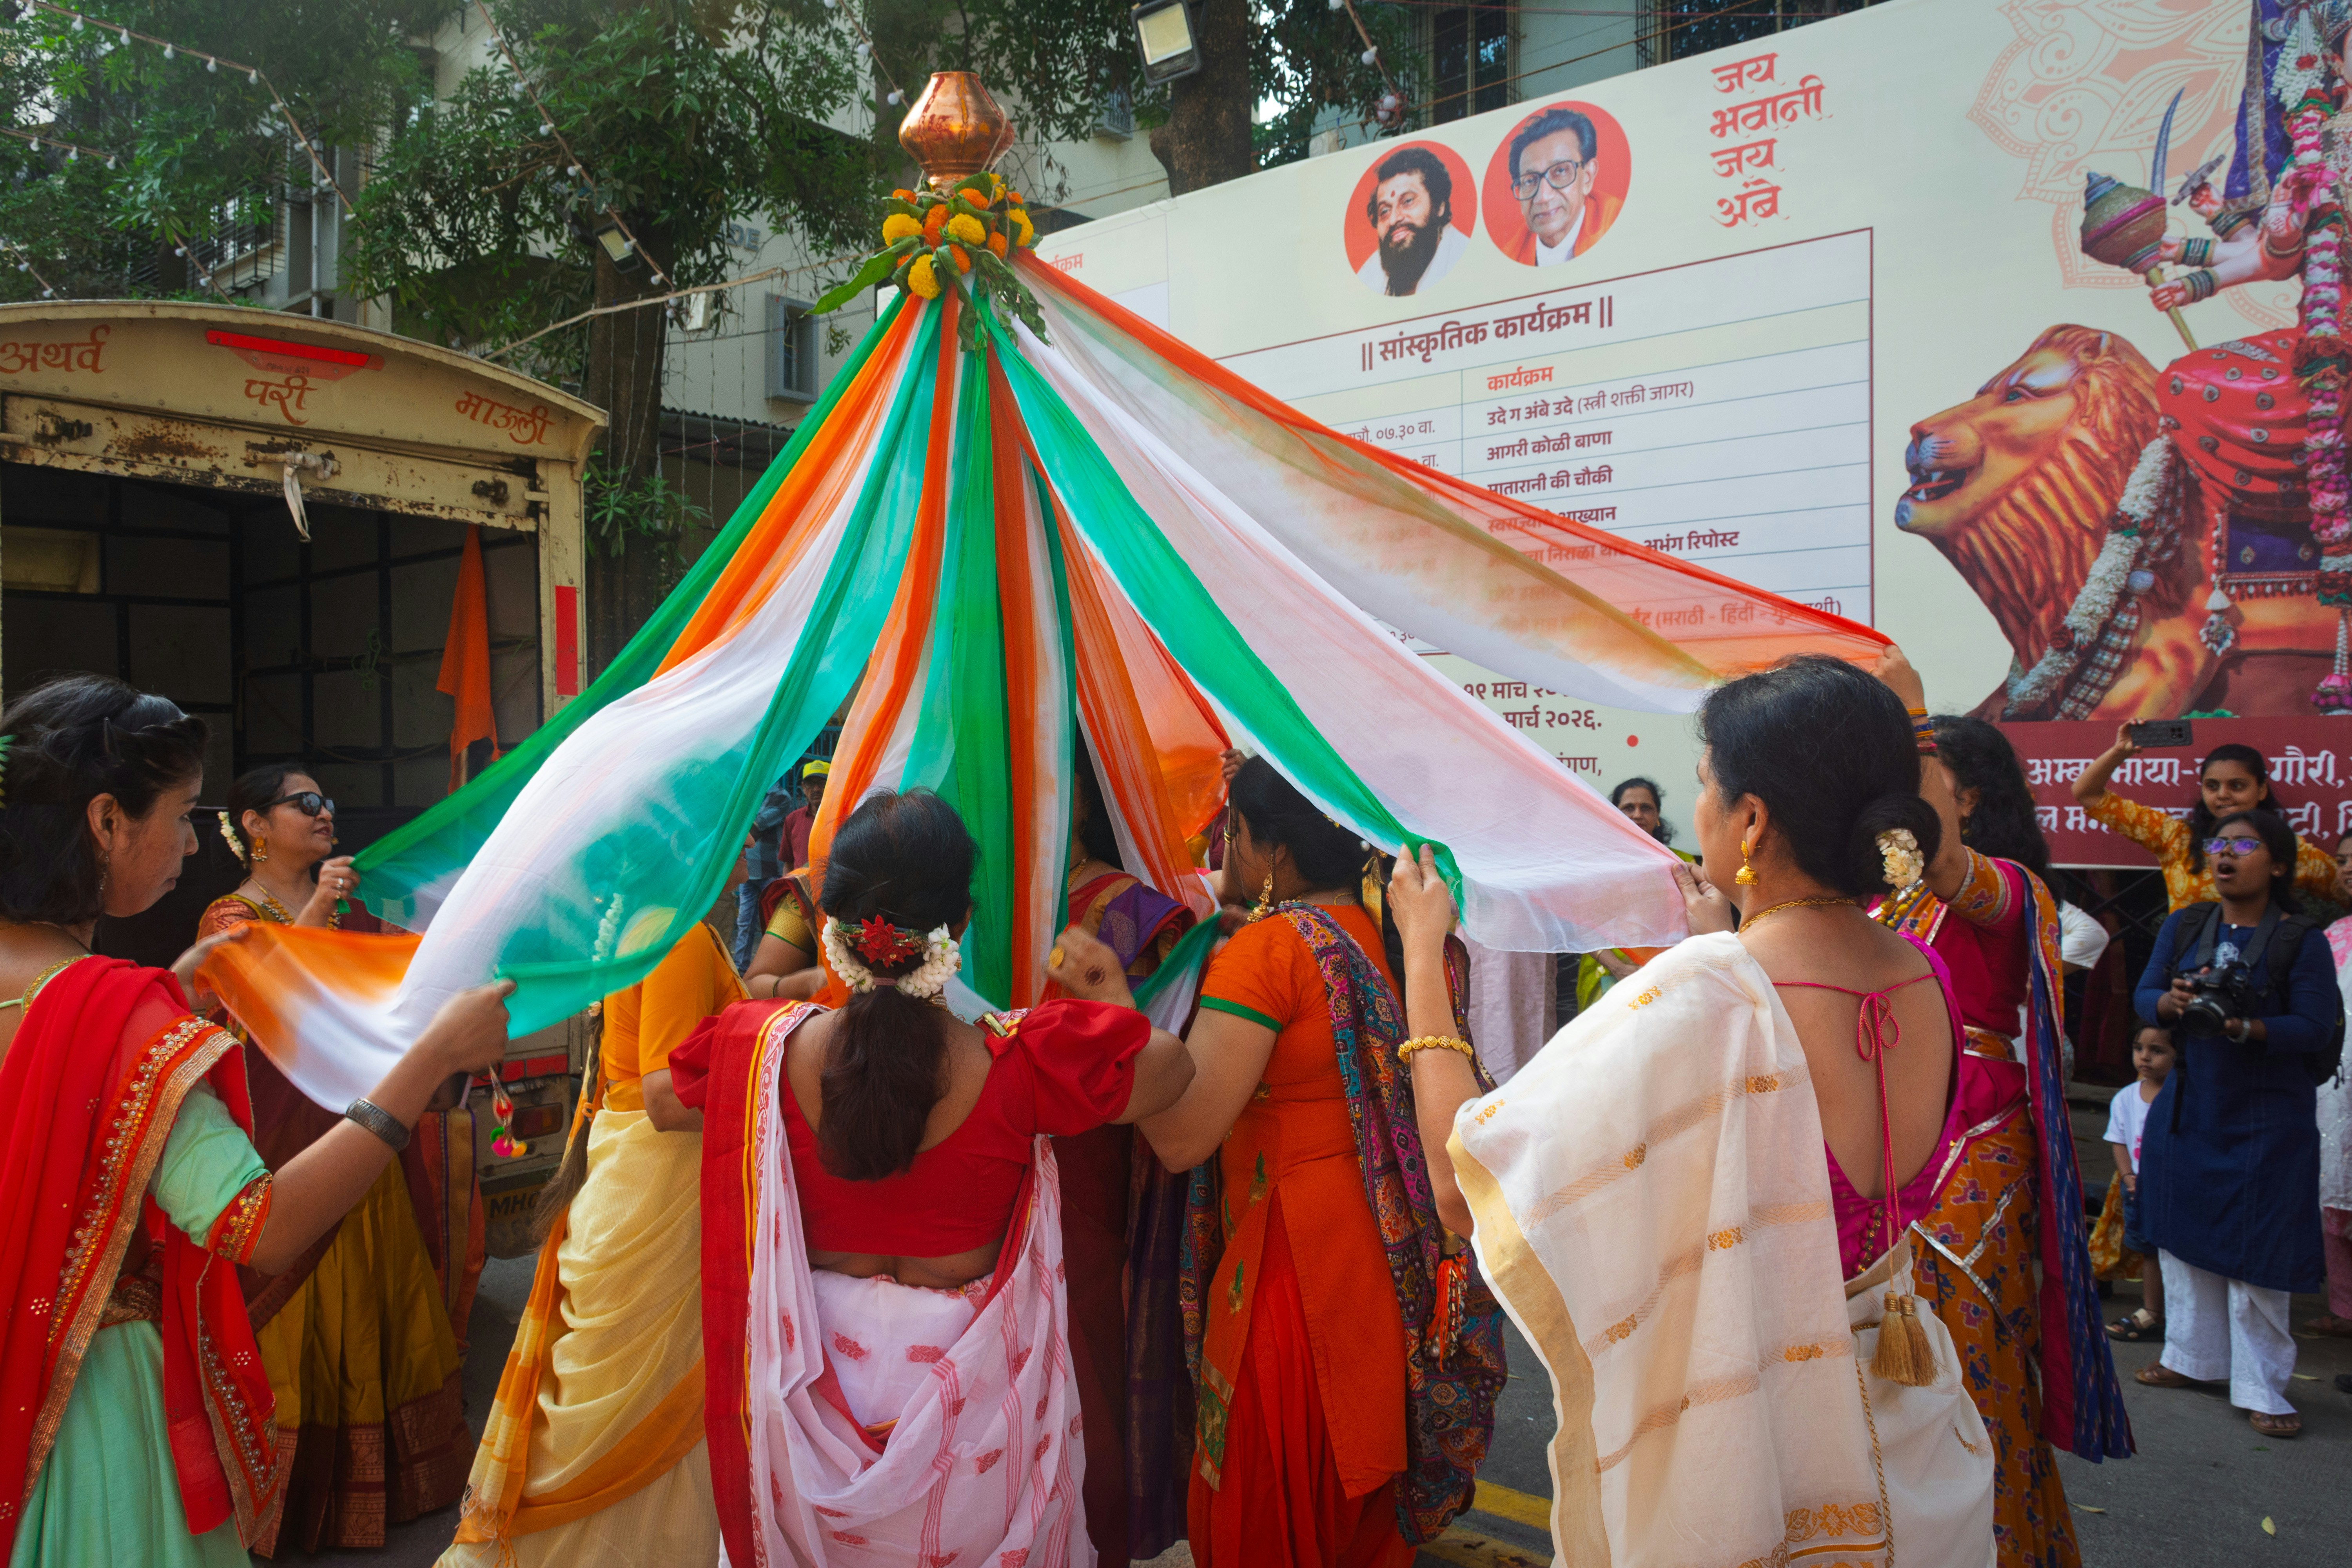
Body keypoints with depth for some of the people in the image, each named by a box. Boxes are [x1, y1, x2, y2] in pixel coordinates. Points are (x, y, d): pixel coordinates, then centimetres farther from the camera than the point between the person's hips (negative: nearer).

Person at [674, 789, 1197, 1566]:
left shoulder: (762, 1047, -17)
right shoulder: (1020, 1059, -23)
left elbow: (661, 1098, 6)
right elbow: (1173, 1066, -7)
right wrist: (1114, 995, 13)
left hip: (815, 1382, 2)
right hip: (975, 1393, -2)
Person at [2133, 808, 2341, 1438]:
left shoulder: (2300, 942, -8)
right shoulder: (2184, 926, 4)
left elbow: (2315, 1028, -15)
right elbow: (2145, 993, 1)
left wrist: (2243, 1028, -30)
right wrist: (2172, 1002, -22)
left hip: (2266, 1120, -4)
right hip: (2188, 1108, 5)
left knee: (2255, 1251, -2)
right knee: (2185, 1234, 13)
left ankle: (2260, 1388, 10)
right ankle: (2192, 1357, 29)